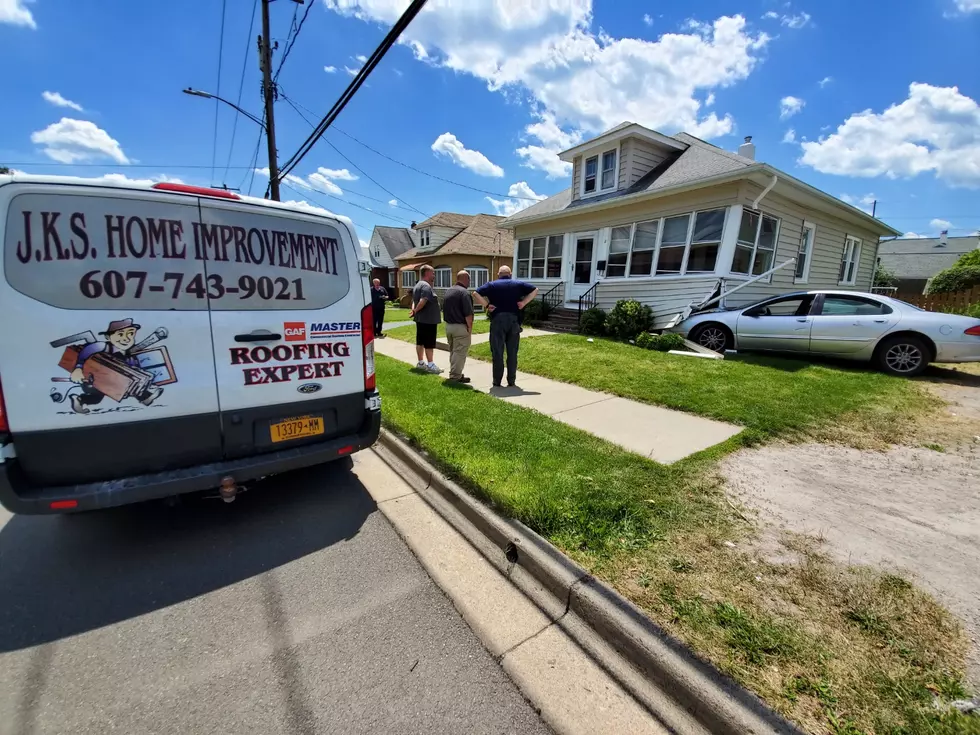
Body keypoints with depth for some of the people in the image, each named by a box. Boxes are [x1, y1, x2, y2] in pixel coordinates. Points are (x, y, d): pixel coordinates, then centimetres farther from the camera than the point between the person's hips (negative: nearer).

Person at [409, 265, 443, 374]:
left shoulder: (418, 285, 17)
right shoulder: (426, 286, -18)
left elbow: (414, 301, 16)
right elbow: (422, 302, -28)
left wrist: (414, 309, -1)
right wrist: (415, 311, -14)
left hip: (421, 319, 10)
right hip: (428, 320, -10)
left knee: (420, 341, 13)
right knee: (429, 343, -4)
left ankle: (421, 363, 21)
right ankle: (430, 365, 1)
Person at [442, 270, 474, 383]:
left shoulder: (448, 292, 12)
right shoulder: (464, 292, -15)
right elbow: (468, 313, -19)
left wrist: (449, 322, 19)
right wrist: (470, 327, -9)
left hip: (448, 326, 8)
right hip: (460, 327, -8)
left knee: (452, 351, 18)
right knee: (460, 352, -1)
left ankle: (454, 374, 27)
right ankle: (456, 377, 3)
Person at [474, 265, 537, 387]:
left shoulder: (492, 285, 4)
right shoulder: (518, 284, 9)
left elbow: (477, 293, -7)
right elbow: (535, 290, 4)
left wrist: (486, 305, -4)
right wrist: (524, 303, 0)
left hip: (498, 320, -1)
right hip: (514, 320, 2)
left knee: (497, 352, 5)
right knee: (512, 353, 8)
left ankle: (497, 382, 8)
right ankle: (512, 382, 11)